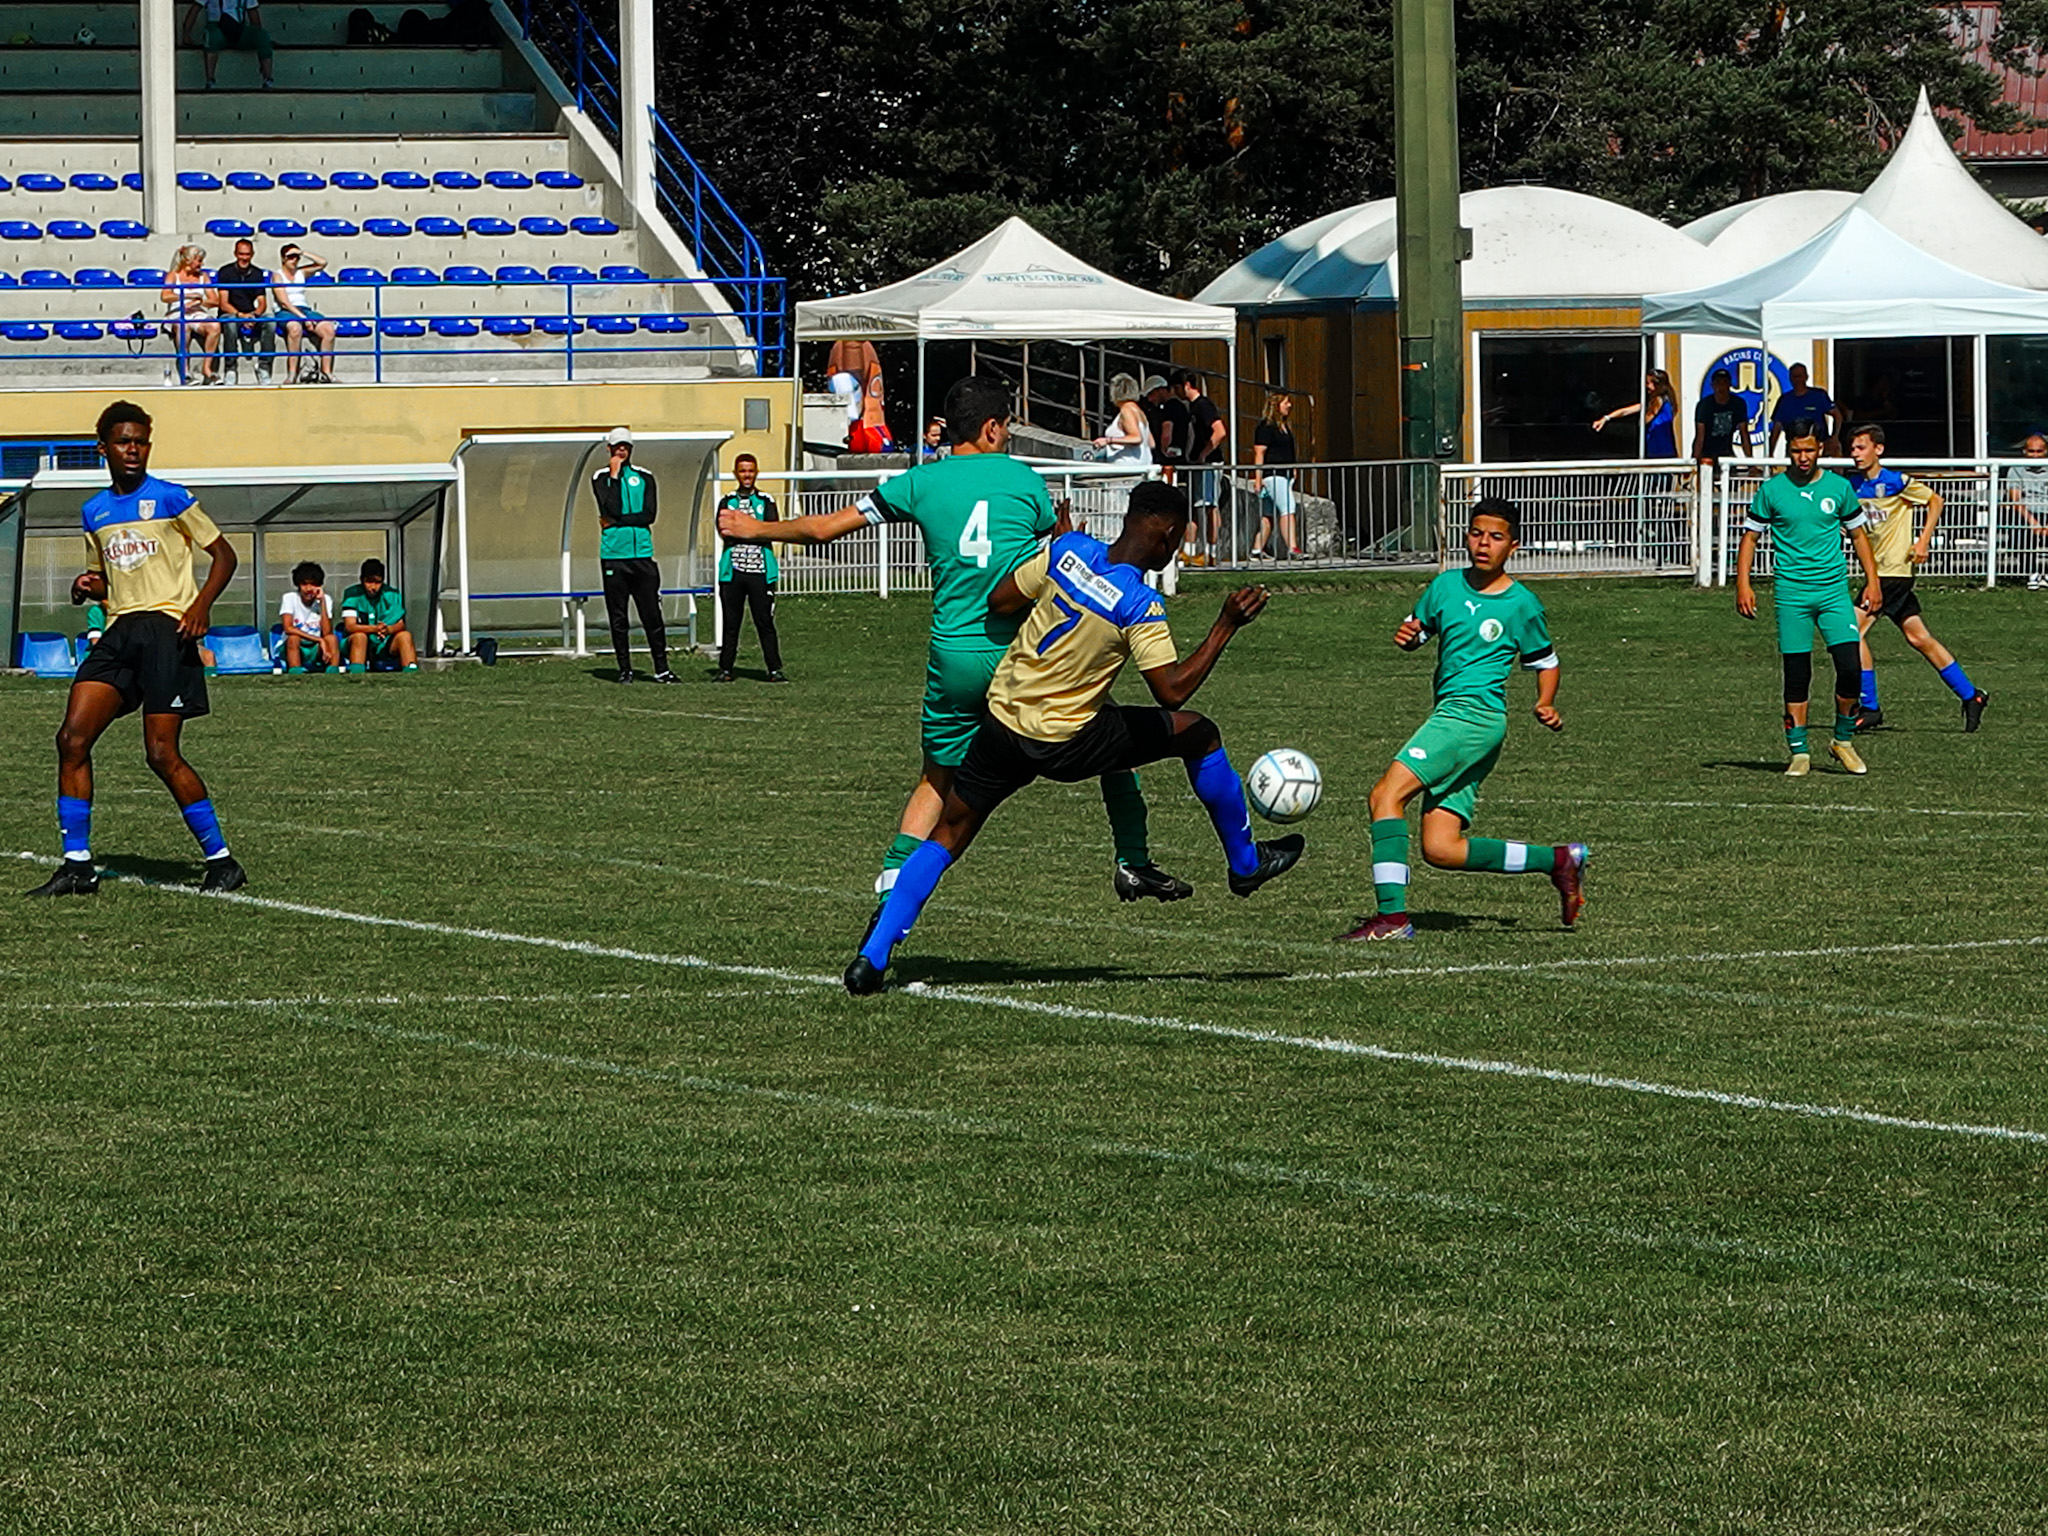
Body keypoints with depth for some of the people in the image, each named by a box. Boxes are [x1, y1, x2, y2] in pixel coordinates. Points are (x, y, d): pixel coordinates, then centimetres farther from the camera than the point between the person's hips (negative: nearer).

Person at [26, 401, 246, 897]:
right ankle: (77, 865, -2)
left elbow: (224, 555, 2)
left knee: (161, 753, -12)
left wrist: (201, 604, -14)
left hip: (166, 628, -6)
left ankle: (221, 861, -1)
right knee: (72, 739, -7)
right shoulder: (95, 512, 17)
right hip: (119, 631, 6)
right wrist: (87, 587, 4)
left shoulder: (170, 499, -1)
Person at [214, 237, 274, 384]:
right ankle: (231, 368, -30)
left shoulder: (257, 273, 9)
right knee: (230, 322, -39)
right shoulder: (226, 272, -2)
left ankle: (264, 366, -23)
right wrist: (241, 315, -25)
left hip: (251, 316, 3)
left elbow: (262, 303, 4)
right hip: (230, 314, -3)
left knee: (270, 321, -28)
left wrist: (255, 314, -19)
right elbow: (224, 304, -8)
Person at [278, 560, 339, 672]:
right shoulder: (289, 598, -7)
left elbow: (327, 632, -16)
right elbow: (288, 628, -22)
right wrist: (319, 640, -25)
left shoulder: (326, 600, -3)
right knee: (293, 638, -34)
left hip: (316, 651, 2)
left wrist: (322, 601, -20)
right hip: (295, 651, -2)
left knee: (332, 639, -27)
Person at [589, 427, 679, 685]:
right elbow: (611, 509, -10)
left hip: (642, 554, 1)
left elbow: (648, 515, -1)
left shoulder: (644, 477, 11)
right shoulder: (601, 478, 6)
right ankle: (625, 670, 9)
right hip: (613, 555, -1)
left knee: (652, 615, -2)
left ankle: (662, 669, 1)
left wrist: (615, 522, -7)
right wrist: (615, 476, -9)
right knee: (618, 617, 2)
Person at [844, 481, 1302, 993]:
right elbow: (1173, 691, -22)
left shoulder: (1068, 550, -5)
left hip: (1001, 720, 4)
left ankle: (873, 955, 2)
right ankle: (1245, 863, 26)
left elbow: (998, 601, 2)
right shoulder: (1140, 606, -19)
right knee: (1198, 733, 11)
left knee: (947, 836, 13)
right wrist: (1228, 625, -17)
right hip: (1065, 744, -4)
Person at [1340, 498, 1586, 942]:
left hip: (1476, 716, -7)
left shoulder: (1522, 605, 1)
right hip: (1449, 715, 7)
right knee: (1440, 849, 1)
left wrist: (1546, 705, -3)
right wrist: (1407, 635, 1)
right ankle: (1558, 860, 14)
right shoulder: (1446, 586, 14)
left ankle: (1392, 916, -22)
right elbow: (1417, 631, 25)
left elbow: (1545, 661, 14)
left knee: (1387, 793, -20)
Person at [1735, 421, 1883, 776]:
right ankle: (1798, 752, 8)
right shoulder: (1771, 490, 1)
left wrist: (1872, 581, 9)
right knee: (1796, 675, -1)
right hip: (1791, 593, -1)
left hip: (1833, 590, 1)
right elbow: (1750, 537, 7)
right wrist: (1743, 584, -3)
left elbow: (1858, 535, 15)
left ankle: (1843, 740, 9)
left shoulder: (1839, 487, 5)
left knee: (1850, 667, -10)